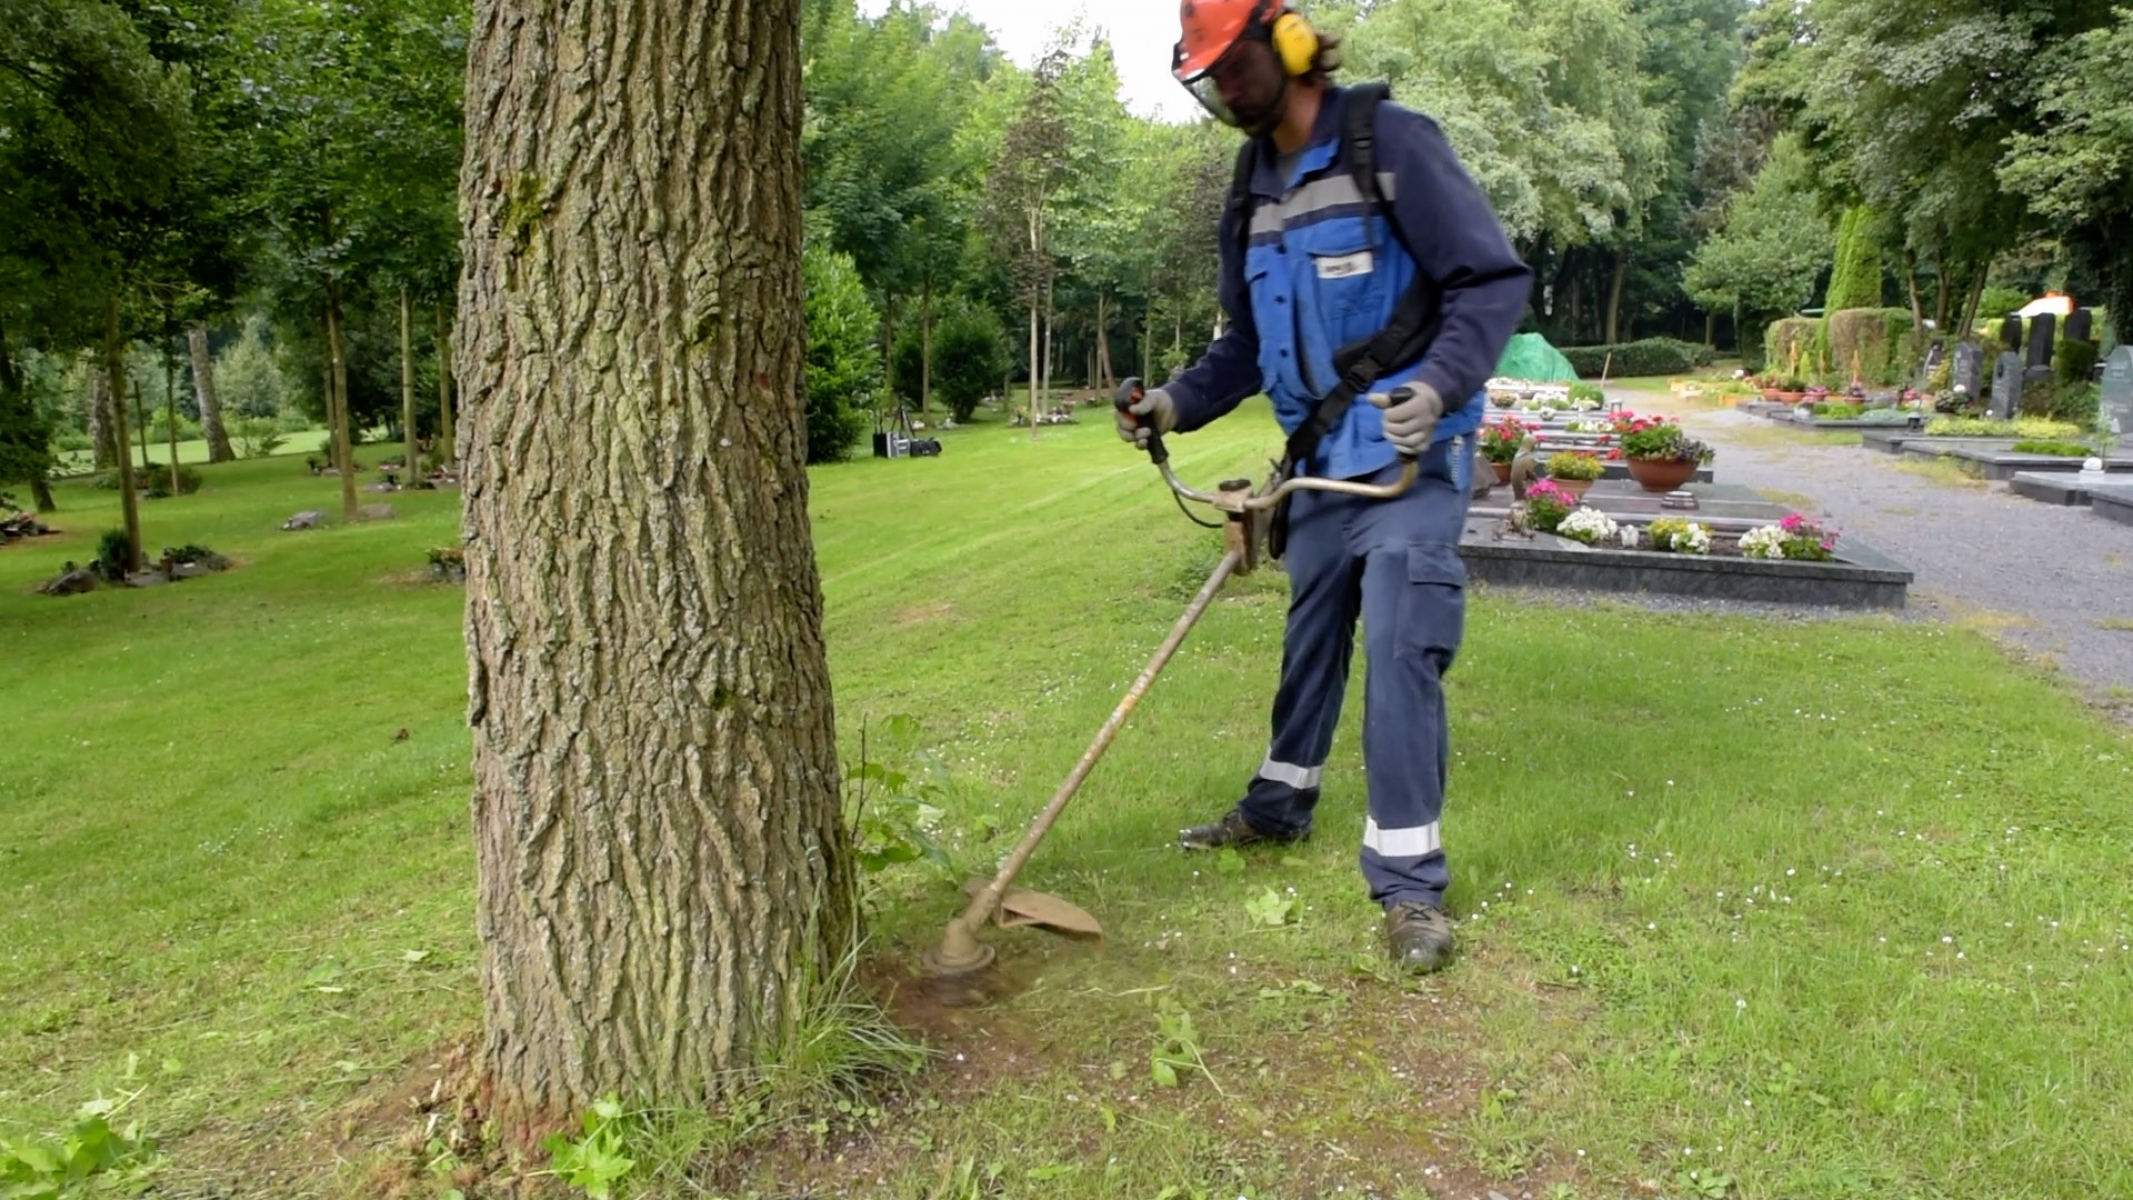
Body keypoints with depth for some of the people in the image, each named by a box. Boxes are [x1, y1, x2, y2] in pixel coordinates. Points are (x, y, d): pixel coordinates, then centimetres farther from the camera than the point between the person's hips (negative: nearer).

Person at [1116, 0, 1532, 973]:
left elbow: (1494, 278, -13)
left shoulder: (1393, 144, -11)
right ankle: (1279, 804, 35)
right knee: (1309, 641, 17)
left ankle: (1408, 880, -2)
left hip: (1411, 458, -7)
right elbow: (1248, 344, 16)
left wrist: (1442, 383, -28)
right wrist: (1178, 401, 0)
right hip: (1319, 461, 7)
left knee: (1400, 653, -12)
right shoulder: (1254, 196, 11)